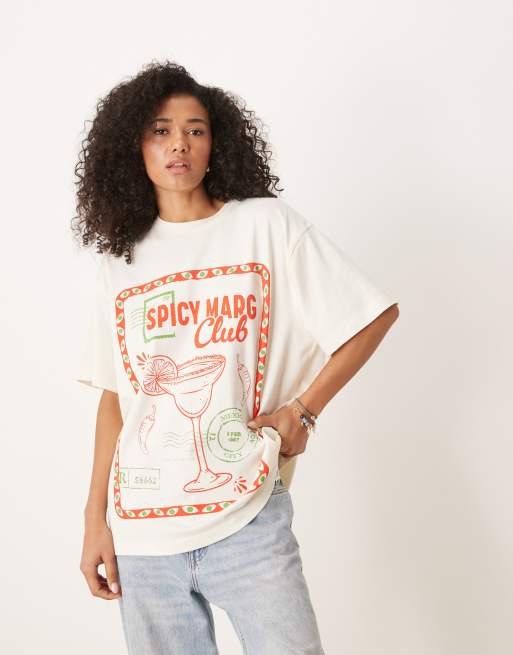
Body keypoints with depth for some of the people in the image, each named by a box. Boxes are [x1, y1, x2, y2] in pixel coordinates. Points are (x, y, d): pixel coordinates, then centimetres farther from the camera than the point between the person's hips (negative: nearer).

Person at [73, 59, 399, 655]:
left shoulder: (265, 224, -1)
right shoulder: (120, 260, 9)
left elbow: (375, 313, -1)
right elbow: (114, 396, 9)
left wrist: (302, 410, -4)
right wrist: (95, 519, 5)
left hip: (246, 520, -3)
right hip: (140, 533, 3)